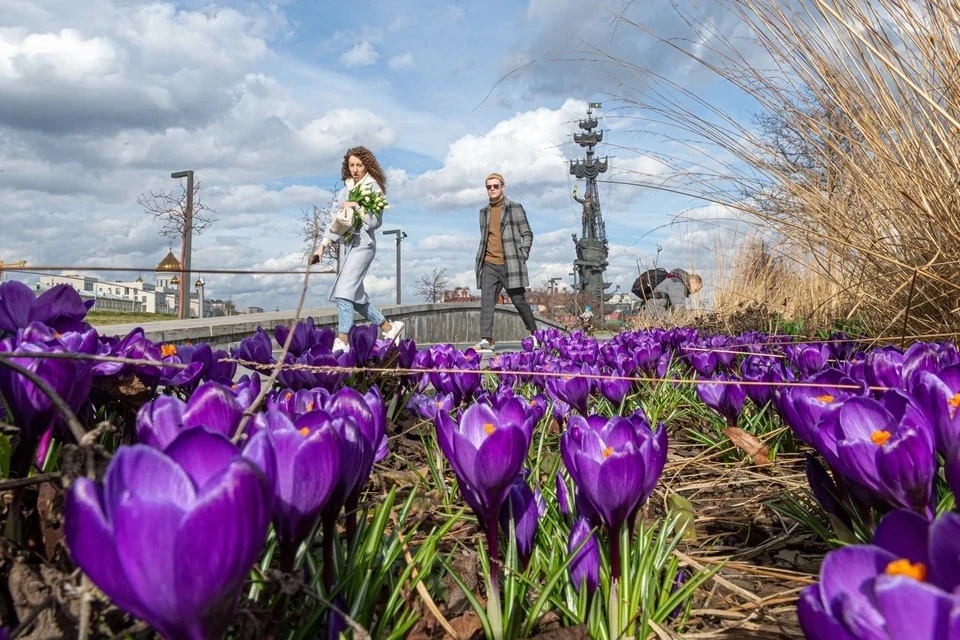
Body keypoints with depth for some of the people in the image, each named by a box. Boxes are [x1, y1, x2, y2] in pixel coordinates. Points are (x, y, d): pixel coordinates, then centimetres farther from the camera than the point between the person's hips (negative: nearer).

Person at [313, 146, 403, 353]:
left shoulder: (373, 188, -4)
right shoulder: (347, 189, 15)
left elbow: (375, 221, -11)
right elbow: (337, 220, 17)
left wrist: (357, 206, -20)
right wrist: (323, 245, 11)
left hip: (363, 245, -8)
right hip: (350, 244, 8)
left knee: (343, 292, -16)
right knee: (356, 296, 10)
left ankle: (342, 343, -15)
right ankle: (389, 327, 22)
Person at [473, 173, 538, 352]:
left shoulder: (515, 208, 1)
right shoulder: (484, 212, 16)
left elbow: (527, 234, 2)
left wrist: (522, 257, -5)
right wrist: (481, 259, 12)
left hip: (509, 263, -4)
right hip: (489, 265, 4)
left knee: (519, 301, 3)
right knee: (486, 301, -8)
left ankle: (535, 334, 22)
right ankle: (486, 340, -11)